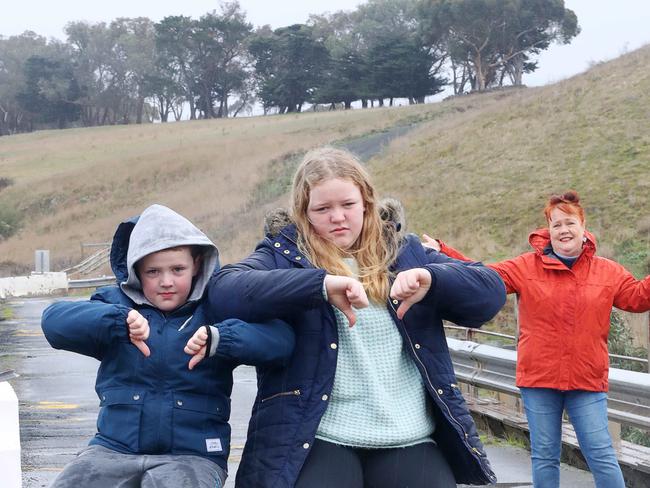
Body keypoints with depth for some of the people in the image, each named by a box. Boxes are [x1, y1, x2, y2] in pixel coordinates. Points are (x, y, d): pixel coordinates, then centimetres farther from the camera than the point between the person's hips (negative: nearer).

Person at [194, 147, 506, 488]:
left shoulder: (404, 253, 14)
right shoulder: (285, 253, 5)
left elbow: (491, 291, 8)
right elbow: (222, 290, -14)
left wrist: (432, 279, -13)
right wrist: (321, 283, -25)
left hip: (411, 438, 3)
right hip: (317, 438, -3)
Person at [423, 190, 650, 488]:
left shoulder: (609, 272, 5)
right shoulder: (526, 267, 1)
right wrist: (442, 254, -8)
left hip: (587, 382, 0)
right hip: (539, 377, 0)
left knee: (601, 454, -2)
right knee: (544, 455, 9)